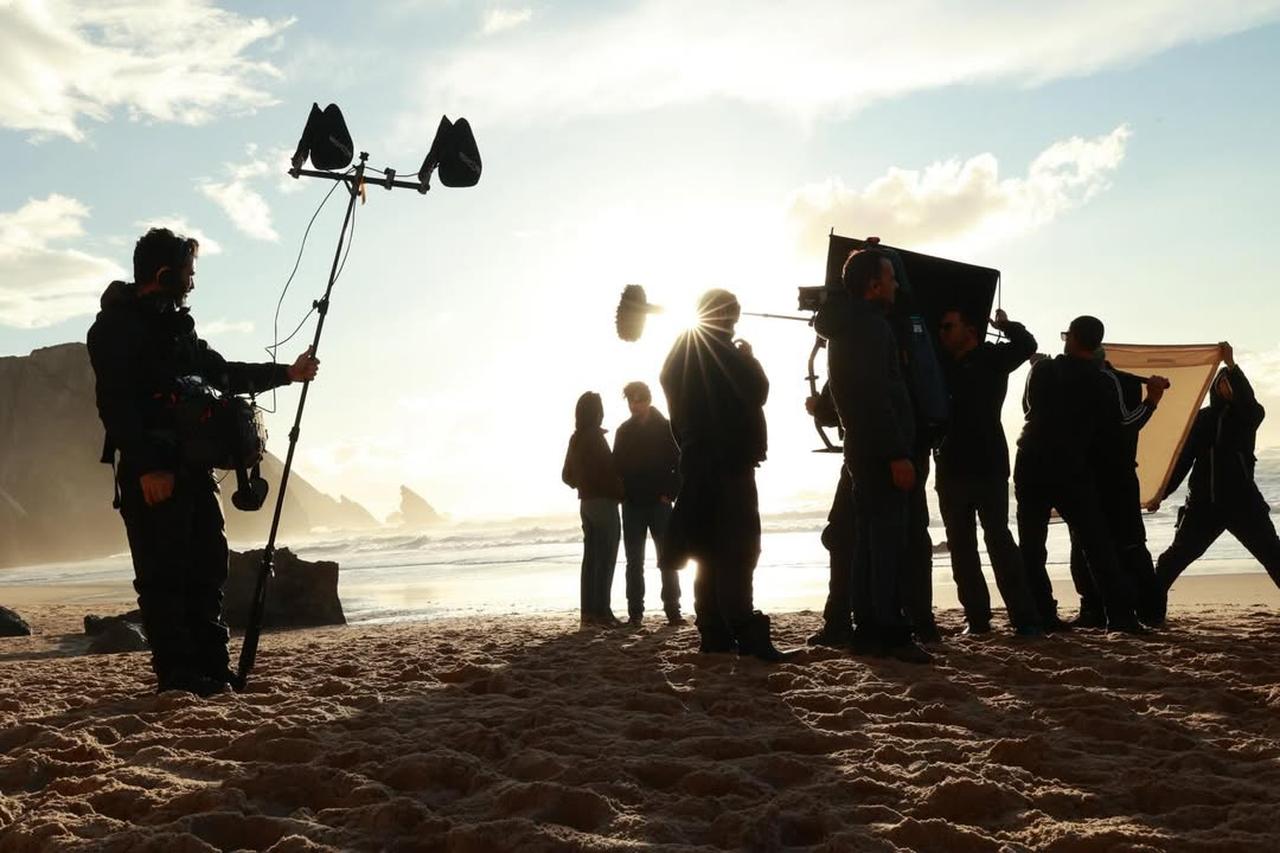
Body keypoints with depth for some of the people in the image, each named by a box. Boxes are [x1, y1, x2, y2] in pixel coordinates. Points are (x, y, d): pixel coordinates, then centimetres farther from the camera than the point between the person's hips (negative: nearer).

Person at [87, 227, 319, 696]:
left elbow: (223, 373, 32)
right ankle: (176, 673, -2)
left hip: (192, 465, 9)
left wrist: (286, 373, 35)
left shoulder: (175, 325, 21)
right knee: (163, 573, -6)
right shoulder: (117, 326, -6)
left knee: (206, 567, 8)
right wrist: (146, 467, -23)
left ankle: (212, 667, 13)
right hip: (152, 472, -9)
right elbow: (116, 404, -16)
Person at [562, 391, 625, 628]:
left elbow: (567, 475, 18)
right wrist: (620, 492, -5)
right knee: (605, 559, -7)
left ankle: (589, 612, 8)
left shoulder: (575, 439, 13)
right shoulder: (594, 436, -12)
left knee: (591, 558, 8)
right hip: (603, 501, -8)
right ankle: (602, 611, -10)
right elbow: (608, 469, -17)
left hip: (586, 502, 8)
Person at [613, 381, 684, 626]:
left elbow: (680, 462, -3)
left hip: (659, 502, -3)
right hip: (632, 504, 3)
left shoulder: (666, 428, 0)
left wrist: (670, 493, -10)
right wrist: (620, 493, -3)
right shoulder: (624, 431, 10)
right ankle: (635, 612, 7)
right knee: (635, 561, 4)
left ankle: (673, 611, 1)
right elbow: (616, 465, 10)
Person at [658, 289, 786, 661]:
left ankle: (715, 634, 10)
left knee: (711, 550, 9)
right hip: (728, 461, -8)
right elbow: (756, 391, -11)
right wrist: (749, 357, 5)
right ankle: (746, 633, -18)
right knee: (736, 549, -12)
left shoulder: (679, 354, 16)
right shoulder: (721, 351, -9)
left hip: (697, 461, 8)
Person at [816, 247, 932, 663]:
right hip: (880, 451, -10)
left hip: (862, 449, 10)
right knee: (889, 541, -10)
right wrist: (897, 454, -22)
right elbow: (876, 397, -21)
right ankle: (891, 632, -11)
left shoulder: (845, 325, 18)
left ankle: (868, 629, 14)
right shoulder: (869, 326, -14)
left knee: (869, 540, 11)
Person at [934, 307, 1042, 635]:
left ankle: (1025, 617, -3)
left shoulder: (991, 358, 2)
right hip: (951, 469, 5)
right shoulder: (941, 365, 14)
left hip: (988, 465, -5)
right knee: (961, 546, 5)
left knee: (999, 539, -6)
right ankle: (977, 617, 10)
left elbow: (1026, 345, -11)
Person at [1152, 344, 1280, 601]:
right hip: (1204, 502, 1)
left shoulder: (1249, 415, 3)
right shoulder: (1203, 418, 6)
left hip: (1242, 500, -1)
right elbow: (1184, 458, 6)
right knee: (1176, 557, 1)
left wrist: (1232, 366, -30)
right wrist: (1163, 492, 1)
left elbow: (1250, 403, -23)